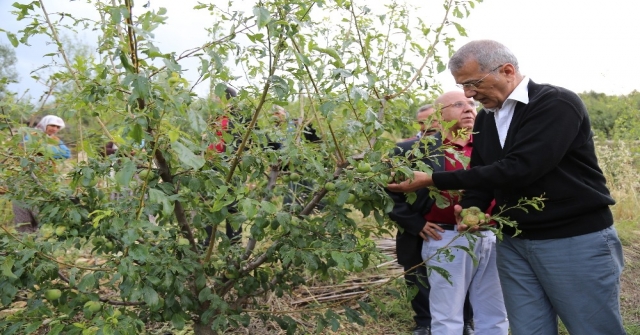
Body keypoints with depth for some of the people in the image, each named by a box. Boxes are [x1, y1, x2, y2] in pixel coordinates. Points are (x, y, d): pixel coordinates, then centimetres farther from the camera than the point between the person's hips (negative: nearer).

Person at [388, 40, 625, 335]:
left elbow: (517, 169, -26)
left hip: (577, 241, -6)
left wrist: (434, 180, -25)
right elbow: (484, 176, 13)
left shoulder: (558, 104, -16)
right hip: (514, 243, 7)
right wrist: (470, 211, -11)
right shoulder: (485, 119, 9)